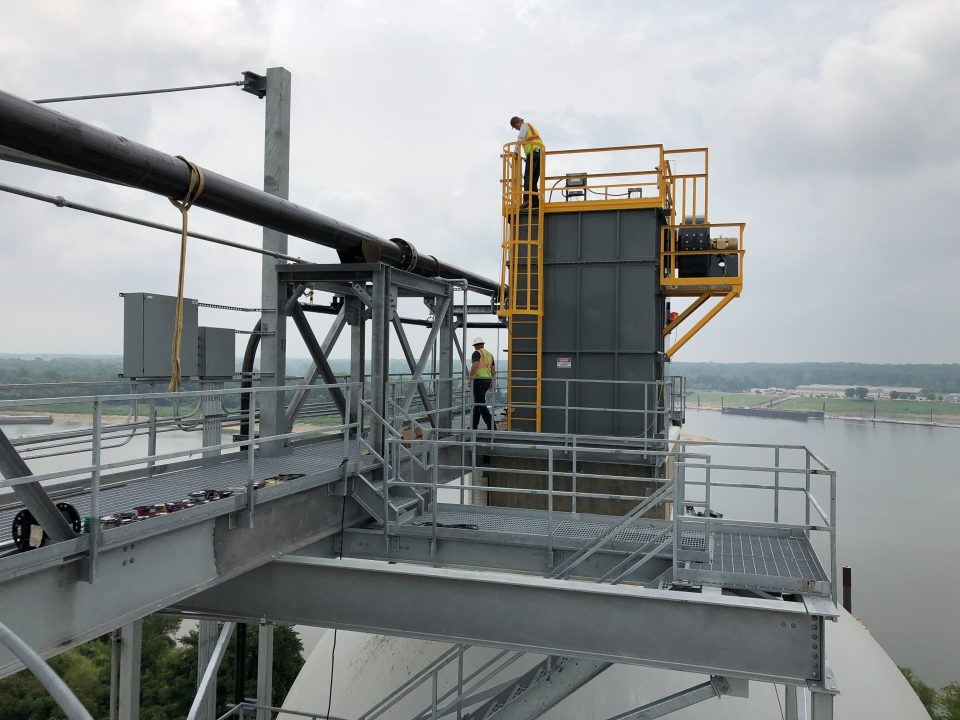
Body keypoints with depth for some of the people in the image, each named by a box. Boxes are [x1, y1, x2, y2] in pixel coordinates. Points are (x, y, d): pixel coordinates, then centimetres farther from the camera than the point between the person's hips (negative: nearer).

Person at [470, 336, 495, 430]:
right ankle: (474, 425, 21)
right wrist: (491, 380, 28)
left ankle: (491, 426, -13)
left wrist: (470, 378, -17)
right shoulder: (489, 354, 17)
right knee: (477, 402, 18)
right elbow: (493, 369, 19)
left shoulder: (477, 353, -7)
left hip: (478, 380, -8)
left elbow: (475, 365, -22)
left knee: (481, 404, -7)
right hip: (487, 380, 8)